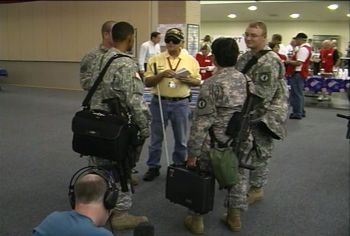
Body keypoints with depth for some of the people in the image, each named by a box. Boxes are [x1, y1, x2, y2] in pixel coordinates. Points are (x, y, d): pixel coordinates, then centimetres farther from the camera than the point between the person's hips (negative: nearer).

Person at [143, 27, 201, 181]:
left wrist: (187, 80, -15)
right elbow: (147, 82, -3)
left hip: (181, 103, 1)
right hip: (159, 102, 0)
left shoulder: (190, 60, 2)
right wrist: (162, 74, -19)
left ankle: (179, 167, 29)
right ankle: (153, 167, 22)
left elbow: (198, 82, 5)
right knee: (156, 138, 9)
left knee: (181, 139, 12)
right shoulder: (155, 59, 0)